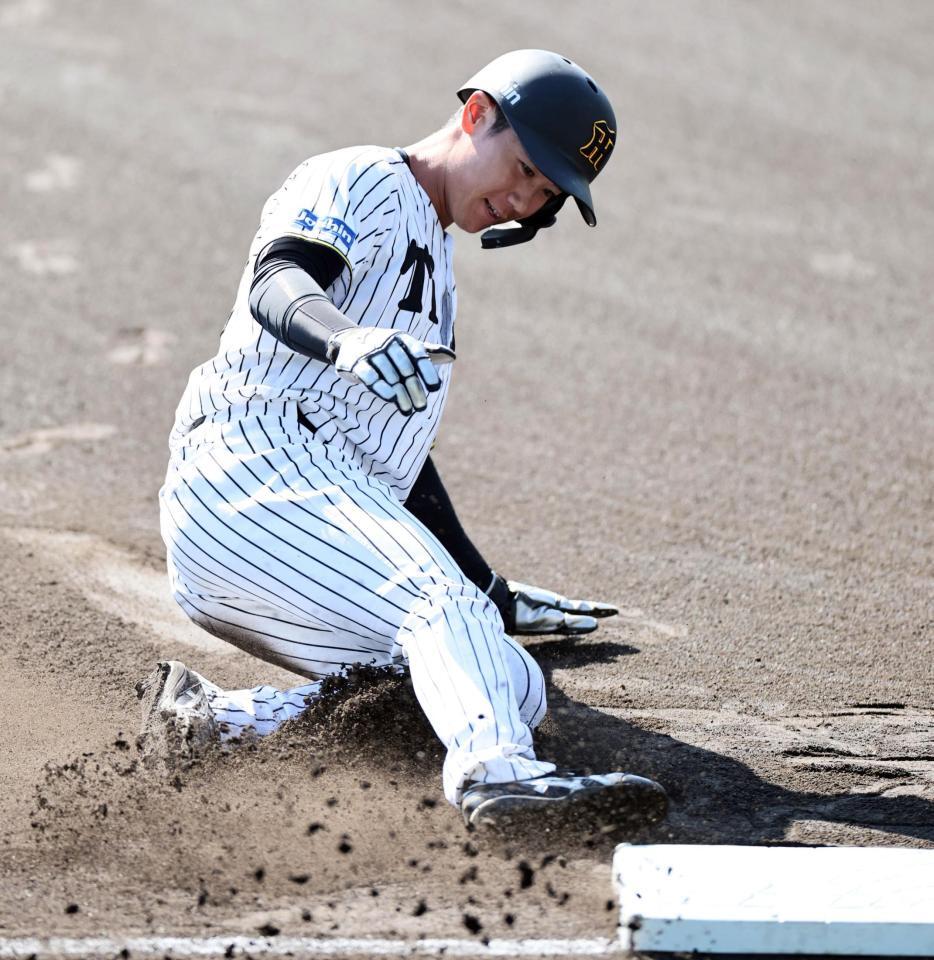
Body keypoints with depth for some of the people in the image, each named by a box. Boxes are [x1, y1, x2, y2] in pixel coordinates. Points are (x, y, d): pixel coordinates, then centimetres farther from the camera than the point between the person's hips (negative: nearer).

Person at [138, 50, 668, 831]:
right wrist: (348, 341, -43)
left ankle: (226, 715, -17)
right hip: (252, 471, -9)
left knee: (520, 689, -9)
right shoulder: (363, 184, 3)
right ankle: (496, 768, -60)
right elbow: (276, 281, -20)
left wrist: (490, 592, 35)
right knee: (437, 597, -33)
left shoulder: (435, 264, 30)